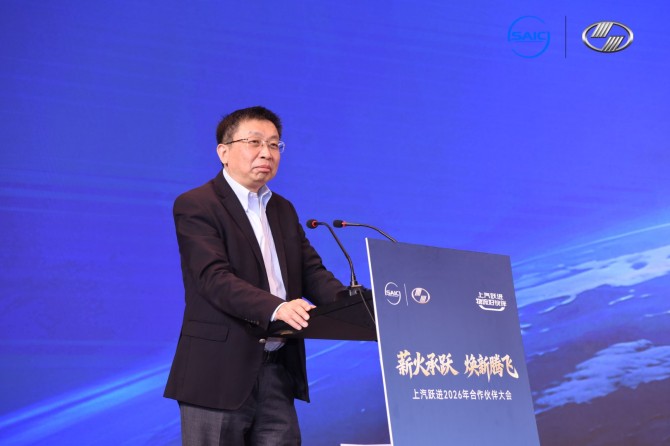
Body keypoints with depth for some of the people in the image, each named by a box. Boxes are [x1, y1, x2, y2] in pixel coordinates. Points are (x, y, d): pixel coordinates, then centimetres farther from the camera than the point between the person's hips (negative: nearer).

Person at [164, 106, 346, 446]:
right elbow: (214, 278, -18)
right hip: (219, 373, -6)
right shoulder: (195, 206, -5)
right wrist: (275, 307, -34)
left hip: (278, 372, 6)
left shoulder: (283, 210, 18)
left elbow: (312, 271, 10)